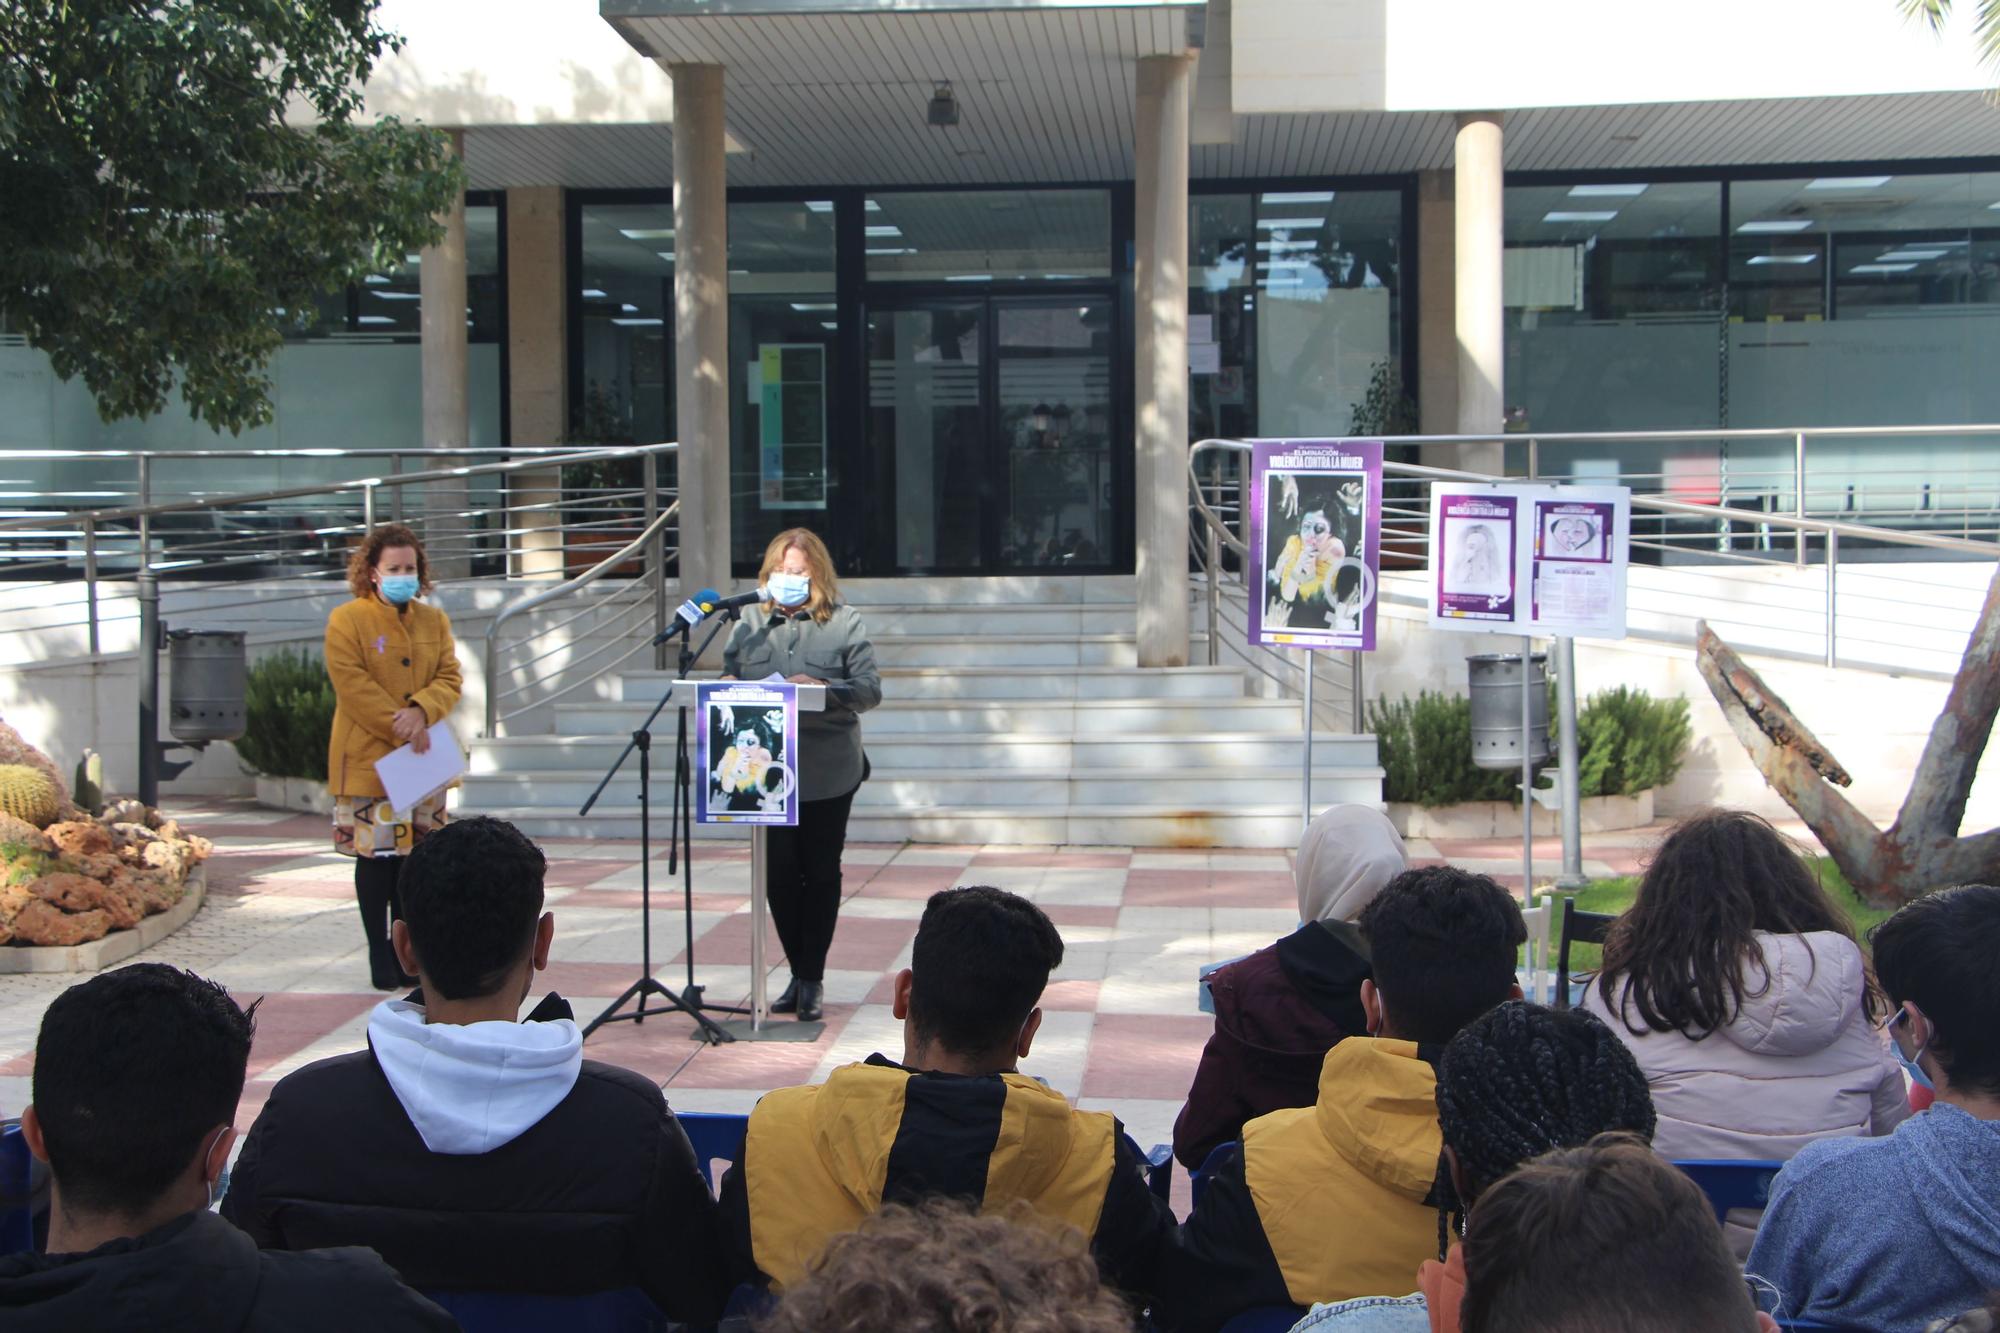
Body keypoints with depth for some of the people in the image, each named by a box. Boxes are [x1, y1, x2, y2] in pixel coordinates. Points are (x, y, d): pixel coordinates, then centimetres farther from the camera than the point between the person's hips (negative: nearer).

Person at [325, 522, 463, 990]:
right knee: (375, 857, -2)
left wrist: (420, 711, -16)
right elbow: (353, 687, -13)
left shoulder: (434, 620, 12)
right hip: (369, 759, -5)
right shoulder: (347, 620, -4)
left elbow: (449, 679, 4)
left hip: (423, 760, 5)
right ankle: (380, 956, 8)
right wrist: (400, 727, -17)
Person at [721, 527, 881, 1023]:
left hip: (827, 773, -2)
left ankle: (812, 978, 17)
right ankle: (799, 973, 20)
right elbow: (727, 680, 8)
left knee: (821, 874, 7)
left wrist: (823, 688, -23)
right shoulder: (749, 624, 7)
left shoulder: (844, 623, 0)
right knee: (779, 875, 5)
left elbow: (870, 688, -6)